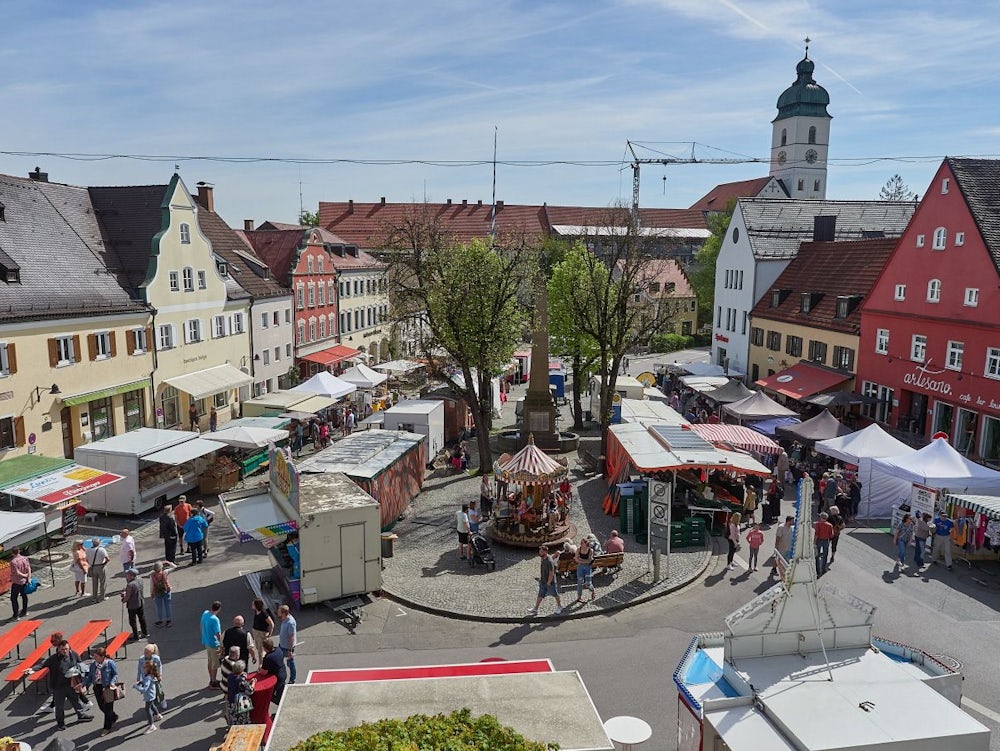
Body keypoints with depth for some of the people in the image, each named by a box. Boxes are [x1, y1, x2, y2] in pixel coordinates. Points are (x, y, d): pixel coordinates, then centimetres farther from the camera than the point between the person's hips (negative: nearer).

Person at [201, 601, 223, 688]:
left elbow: (202, 627, 9)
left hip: (206, 642, 8)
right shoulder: (215, 619, -29)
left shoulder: (205, 613, -5)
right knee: (215, 664, 8)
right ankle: (214, 683, 19)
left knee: (210, 662, 22)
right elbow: (218, 634, -24)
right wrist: (222, 645, -11)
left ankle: (211, 680, 35)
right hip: (214, 644, -8)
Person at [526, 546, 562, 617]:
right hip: (543, 582, 7)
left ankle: (559, 607, 34)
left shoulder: (550, 561, -28)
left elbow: (551, 573, -26)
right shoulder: (542, 559, -1)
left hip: (550, 582, -7)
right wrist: (540, 577, 14)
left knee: (555, 595, 14)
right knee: (540, 595, 10)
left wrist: (548, 583, -22)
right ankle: (535, 609, 15)